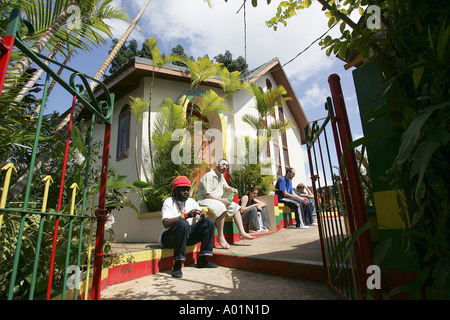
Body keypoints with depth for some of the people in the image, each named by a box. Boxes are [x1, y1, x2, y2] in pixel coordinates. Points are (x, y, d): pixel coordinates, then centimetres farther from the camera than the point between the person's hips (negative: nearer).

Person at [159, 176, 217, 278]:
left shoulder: (192, 202, 10)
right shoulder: (168, 202, -6)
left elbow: (201, 219, 5)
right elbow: (166, 223, -22)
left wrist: (203, 215, -20)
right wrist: (185, 215, -33)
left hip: (187, 236, 6)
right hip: (169, 238, -5)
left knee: (209, 221, -11)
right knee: (183, 223, -36)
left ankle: (202, 260, -10)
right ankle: (177, 265, -31)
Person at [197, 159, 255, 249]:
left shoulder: (221, 176, 16)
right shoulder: (209, 176, -14)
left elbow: (226, 186, 30)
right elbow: (207, 194, -21)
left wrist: (231, 189, 6)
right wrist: (222, 200, -23)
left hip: (217, 200, 10)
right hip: (204, 200, -9)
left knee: (234, 206, -1)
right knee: (221, 207, -34)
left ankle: (242, 232, -4)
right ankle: (220, 237, -26)